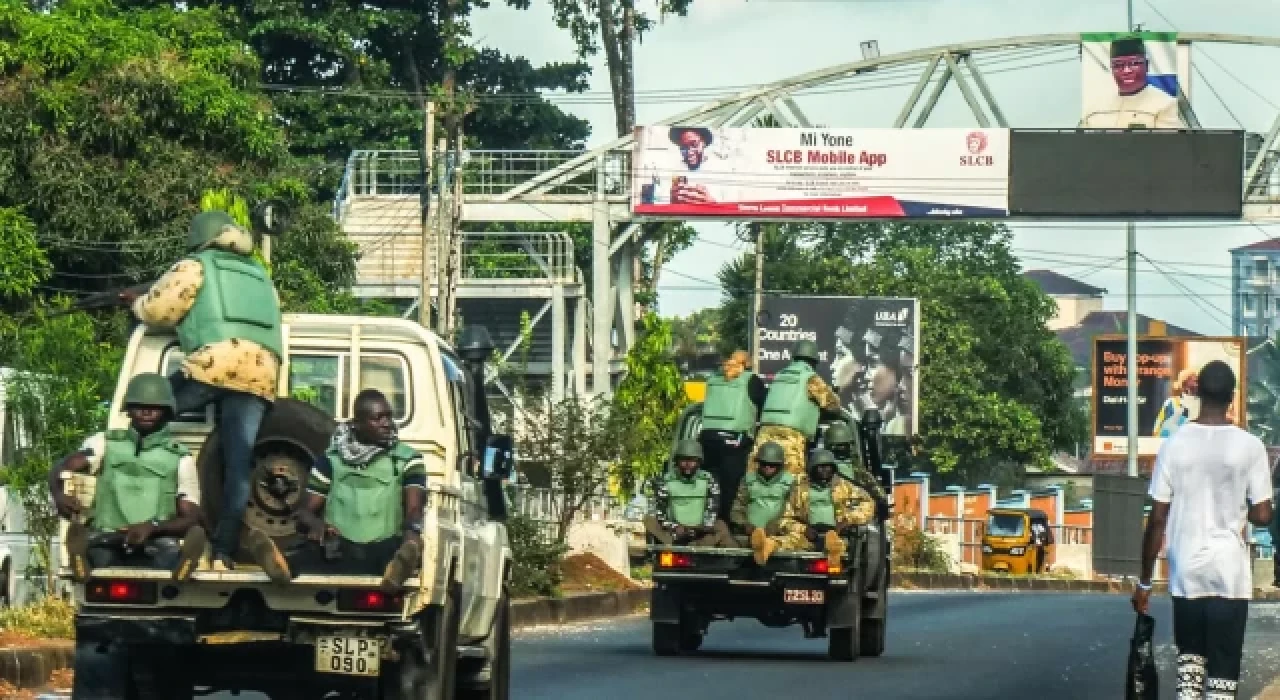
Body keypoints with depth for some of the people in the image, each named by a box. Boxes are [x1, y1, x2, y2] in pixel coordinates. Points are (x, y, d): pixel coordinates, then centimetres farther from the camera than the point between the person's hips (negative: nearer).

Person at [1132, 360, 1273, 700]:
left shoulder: (1174, 445, -3)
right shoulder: (1249, 447, -6)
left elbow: (1157, 520, -2)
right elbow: (1262, 516, -4)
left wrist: (1144, 581, 6)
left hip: (1186, 571, 2)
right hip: (1230, 572, -1)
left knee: (1189, 653, 21)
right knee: (1223, 667, 2)